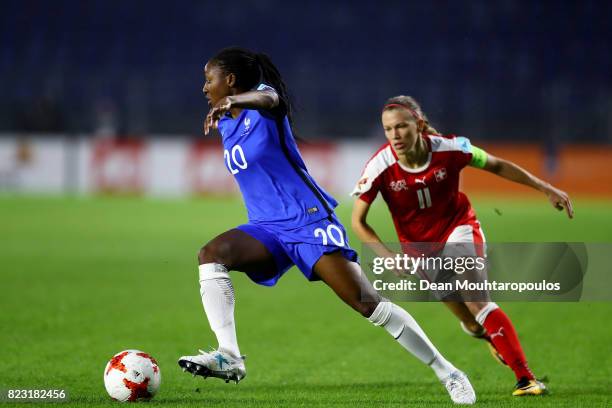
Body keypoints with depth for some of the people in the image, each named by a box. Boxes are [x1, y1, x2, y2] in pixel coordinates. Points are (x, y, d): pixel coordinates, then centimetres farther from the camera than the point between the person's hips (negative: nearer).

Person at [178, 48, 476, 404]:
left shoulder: (262, 102, -7)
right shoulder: (226, 125, 15)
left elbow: (268, 98, -34)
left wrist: (234, 100, -53)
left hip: (309, 220, -7)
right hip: (267, 228, 7)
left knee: (366, 302, -14)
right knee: (212, 254, -23)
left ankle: (448, 373, -3)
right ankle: (229, 356, -33)